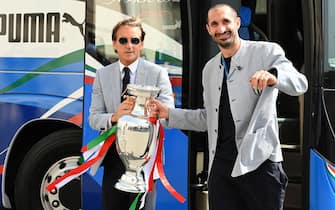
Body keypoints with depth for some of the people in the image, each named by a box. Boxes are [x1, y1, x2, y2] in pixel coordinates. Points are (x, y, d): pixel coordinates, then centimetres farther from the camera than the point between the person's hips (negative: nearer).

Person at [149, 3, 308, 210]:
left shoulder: (267, 52, -1)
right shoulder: (210, 69, 18)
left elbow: (300, 84, -15)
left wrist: (273, 75, -36)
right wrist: (169, 114, 12)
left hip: (259, 162, -5)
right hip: (221, 165, 5)